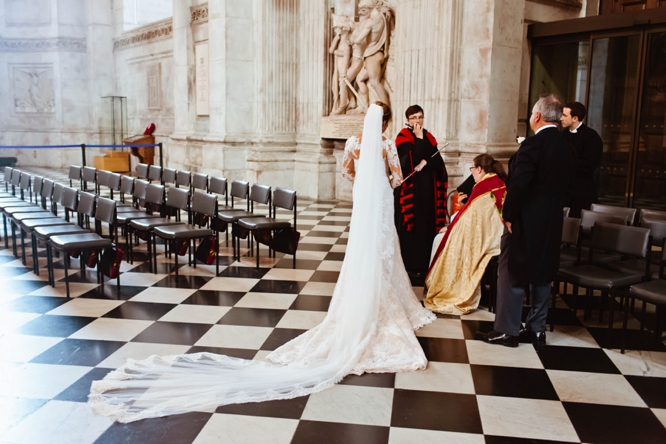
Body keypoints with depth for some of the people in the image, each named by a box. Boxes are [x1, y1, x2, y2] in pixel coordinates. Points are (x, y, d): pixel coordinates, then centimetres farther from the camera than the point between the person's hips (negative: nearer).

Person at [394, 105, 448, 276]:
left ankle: (424, 263, 14)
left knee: (427, 225, 6)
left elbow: (439, 161, 3)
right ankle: (410, 264, 4)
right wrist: (419, 138, -15)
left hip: (427, 189, 6)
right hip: (410, 189, -6)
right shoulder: (403, 136, -5)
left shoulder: (428, 137, 12)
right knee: (410, 225, -3)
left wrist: (425, 162, -15)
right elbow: (412, 160, -19)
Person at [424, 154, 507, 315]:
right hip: (499, 237, 8)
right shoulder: (502, 184, 5)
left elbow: (469, 217, -12)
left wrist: (449, 228, 5)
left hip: (483, 238, -8)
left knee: (441, 239, 9)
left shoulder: (482, 186, -17)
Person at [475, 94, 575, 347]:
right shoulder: (567, 149, 7)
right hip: (551, 222, 8)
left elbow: (518, 184, -23)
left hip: (525, 221, -7)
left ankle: (506, 331, 7)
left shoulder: (533, 144, -17)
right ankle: (536, 329, 22)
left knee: (512, 274, 1)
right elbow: (563, 185, 12)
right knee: (542, 274, 14)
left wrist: (508, 215, -14)